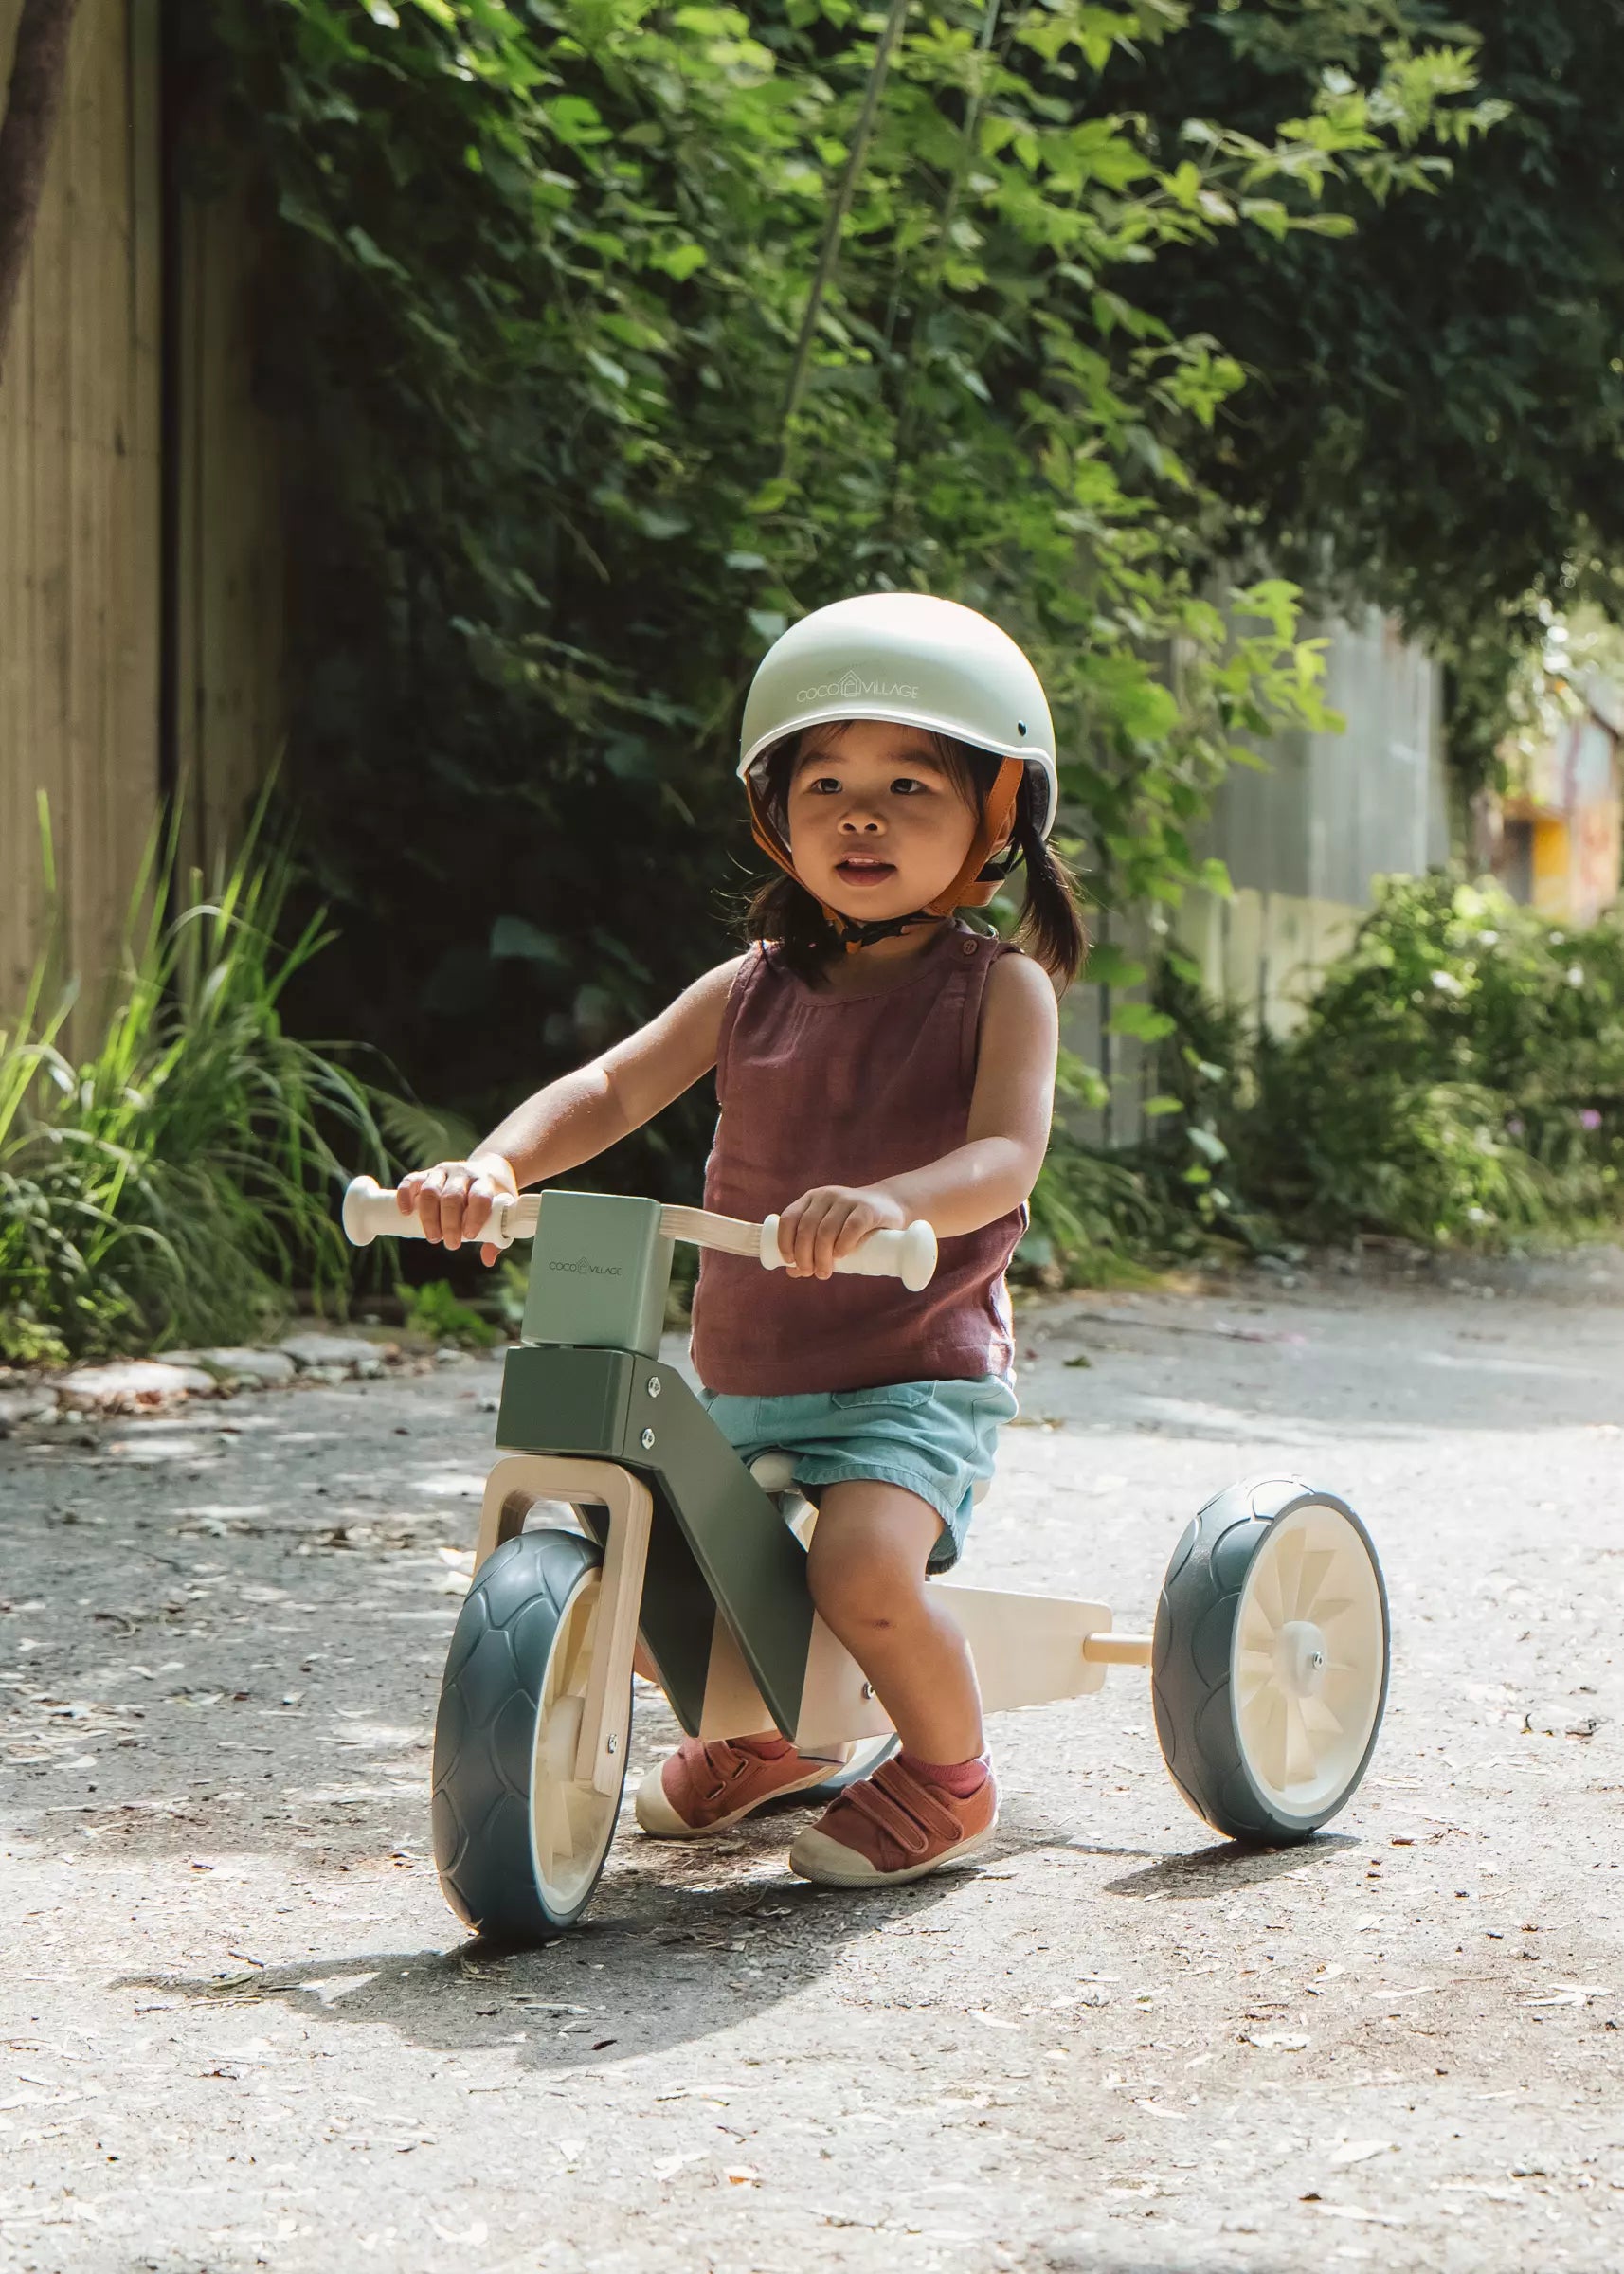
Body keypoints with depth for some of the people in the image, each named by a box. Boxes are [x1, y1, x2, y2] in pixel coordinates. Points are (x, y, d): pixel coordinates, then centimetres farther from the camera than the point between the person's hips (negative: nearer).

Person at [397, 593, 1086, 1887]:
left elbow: (1004, 1156, -21)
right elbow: (613, 1087, -3)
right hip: (743, 1384, 6)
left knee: (863, 1567, -31)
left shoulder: (997, 990, -5)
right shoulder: (751, 990, 7)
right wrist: (492, 1169, -24)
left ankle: (951, 1775, 0)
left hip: (917, 1375, -5)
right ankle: (766, 1731, 31)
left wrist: (889, 1202, -43)